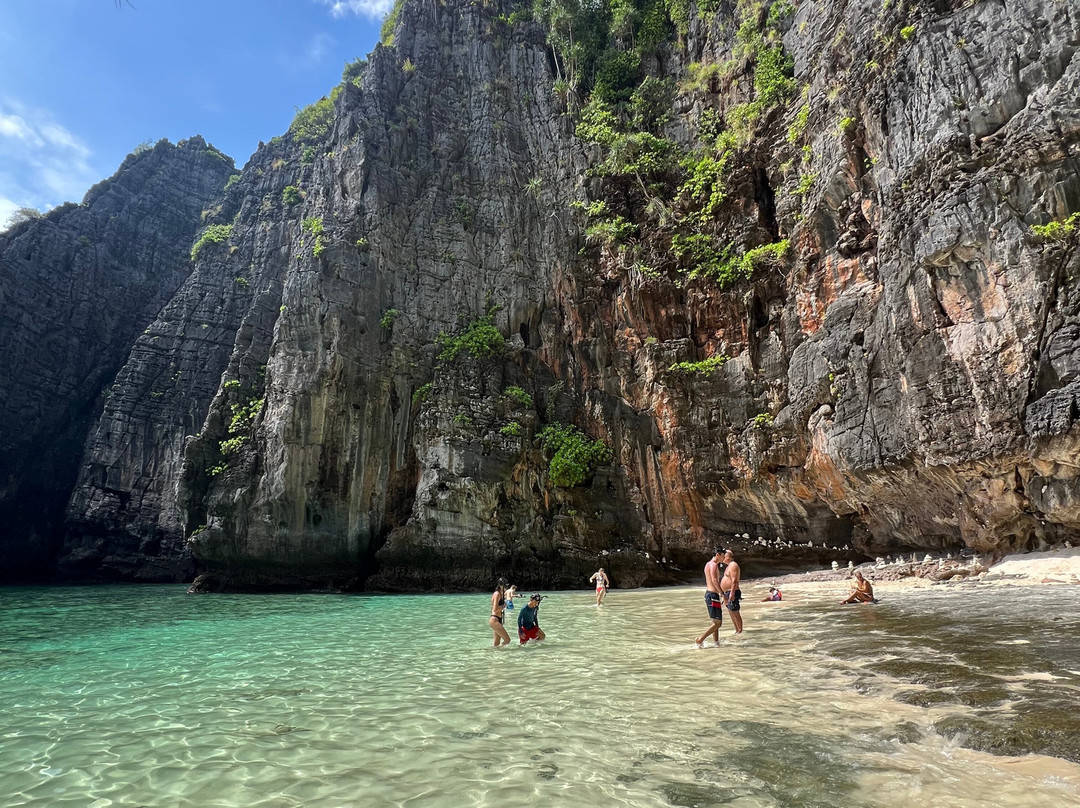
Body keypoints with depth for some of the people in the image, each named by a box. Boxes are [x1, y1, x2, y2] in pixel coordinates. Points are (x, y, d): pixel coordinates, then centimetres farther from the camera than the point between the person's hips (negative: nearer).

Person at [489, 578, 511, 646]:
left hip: (498, 620, 10)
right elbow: (495, 609, -22)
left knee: (497, 643, 13)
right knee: (507, 640, -11)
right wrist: (504, 606, -8)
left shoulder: (500, 594, 14)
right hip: (494, 620, -10)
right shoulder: (497, 594, -14)